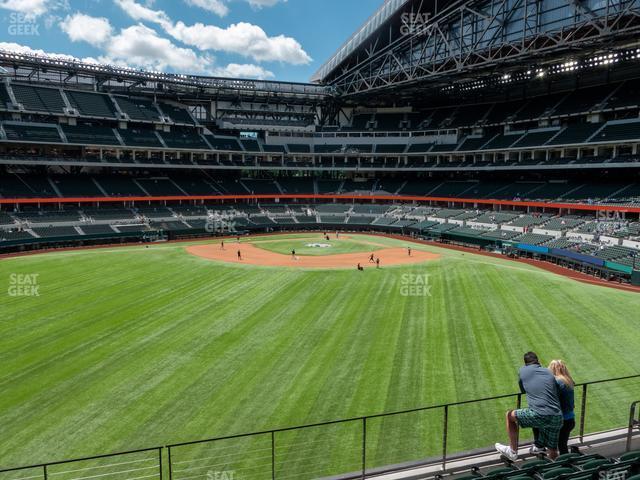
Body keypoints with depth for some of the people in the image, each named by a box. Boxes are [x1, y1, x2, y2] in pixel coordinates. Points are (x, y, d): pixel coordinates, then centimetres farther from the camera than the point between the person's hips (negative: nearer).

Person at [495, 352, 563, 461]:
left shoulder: (523, 370, 8)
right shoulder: (549, 372, 17)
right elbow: (557, 394, 18)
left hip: (540, 416, -5)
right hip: (558, 417, 5)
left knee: (510, 415, 15)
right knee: (553, 452, 19)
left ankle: (513, 452, 21)